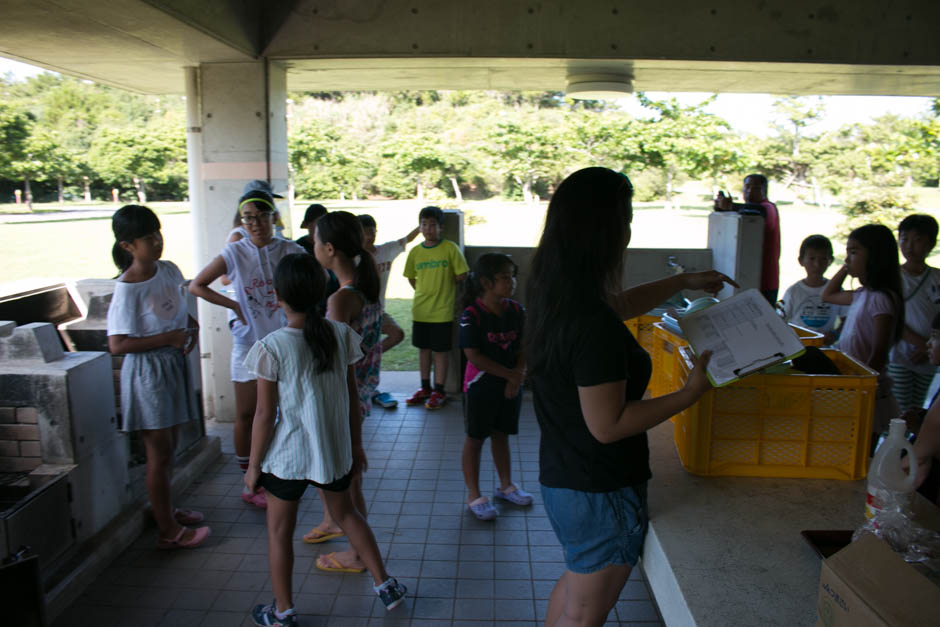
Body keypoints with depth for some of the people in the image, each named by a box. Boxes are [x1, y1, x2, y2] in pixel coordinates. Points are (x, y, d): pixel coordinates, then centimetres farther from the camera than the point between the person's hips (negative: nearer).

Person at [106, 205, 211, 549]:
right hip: (147, 374, -7)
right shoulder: (127, 289, -20)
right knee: (159, 451, 3)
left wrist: (189, 323, 0)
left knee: (168, 446, 19)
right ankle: (169, 531, 16)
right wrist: (168, 338, -22)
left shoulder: (168, 270, 2)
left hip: (173, 366, 7)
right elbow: (117, 345, -21)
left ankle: (167, 509, 37)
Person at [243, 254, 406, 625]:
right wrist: (356, 445, 12)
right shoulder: (339, 335, -7)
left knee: (279, 530, 16)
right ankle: (385, 585, 31)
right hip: (335, 450, 4)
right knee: (346, 513, 25)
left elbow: (265, 415, -14)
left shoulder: (271, 348, -18)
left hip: (288, 455, -4)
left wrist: (253, 465, -1)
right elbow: (352, 396, 0)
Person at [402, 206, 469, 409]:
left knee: (440, 351, 3)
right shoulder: (415, 251, 3)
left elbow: (461, 276, -5)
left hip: (442, 310, -4)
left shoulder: (450, 248, -8)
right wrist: (425, 293, 7)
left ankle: (439, 391, 13)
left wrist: (444, 292, 2)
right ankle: (425, 388, 26)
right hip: (420, 309, 4)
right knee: (423, 349, 13)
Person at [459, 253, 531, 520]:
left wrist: (517, 378, -12)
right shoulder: (472, 315, -18)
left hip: (510, 385, 5)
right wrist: (510, 374, -18)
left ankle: (505, 485, 36)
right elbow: (473, 356, -21)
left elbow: (523, 348, 2)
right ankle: (474, 495, 19)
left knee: (501, 434, 20)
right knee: (475, 439, 7)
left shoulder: (516, 310, -1)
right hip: (481, 385, -5)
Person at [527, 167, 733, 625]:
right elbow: (607, 425, -27)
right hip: (599, 492, -8)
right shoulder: (594, 325, -31)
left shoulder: (551, 293, -2)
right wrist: (690, 393, -19)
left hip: (560, 475, 9)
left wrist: (683, 282, 22)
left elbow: (617, 305, 18)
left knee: (573, 585, 31)